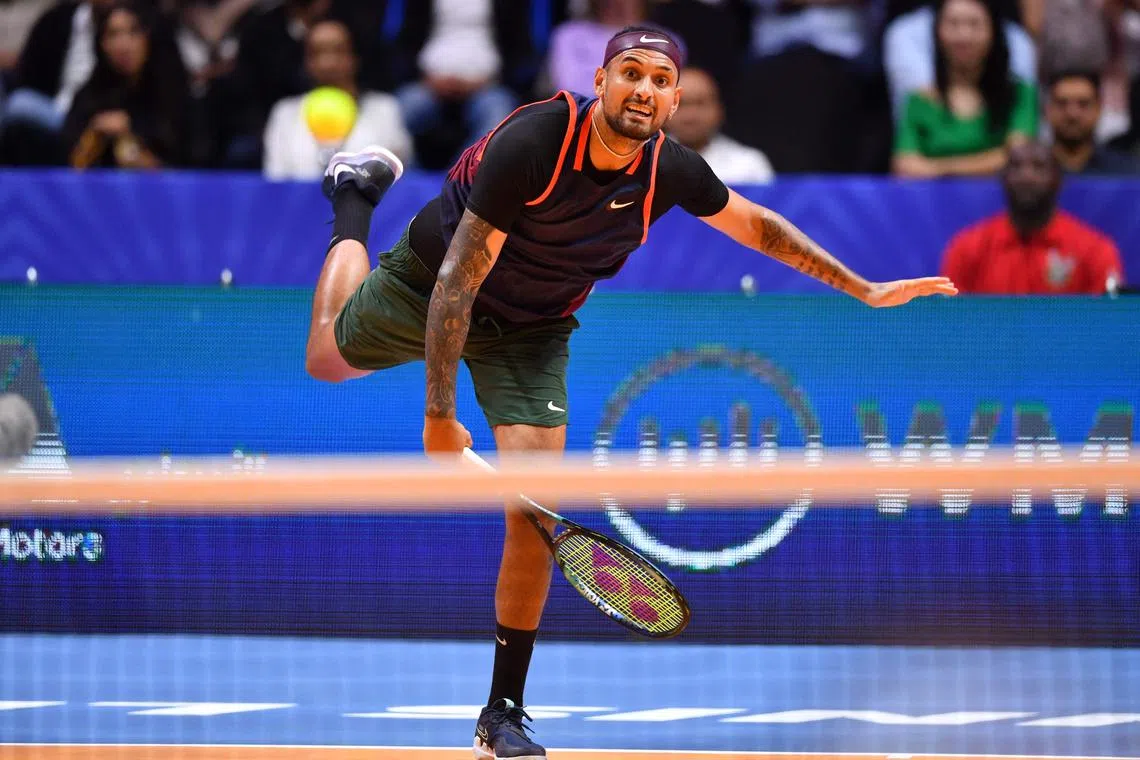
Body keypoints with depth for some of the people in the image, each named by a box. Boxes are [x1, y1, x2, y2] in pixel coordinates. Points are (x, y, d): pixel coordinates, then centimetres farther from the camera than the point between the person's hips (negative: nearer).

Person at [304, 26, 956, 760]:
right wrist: (440, 415, -35)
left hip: (531, 332, 3)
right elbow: (459, 279, -33)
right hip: (428, 285, -3)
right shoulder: (533, 142, -36)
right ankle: (356, 201, 47)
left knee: (534, 506, -10)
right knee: (328, 358, 23)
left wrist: (867, 290, 1)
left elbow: (758, 225, 1)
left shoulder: (670, 171, -21)